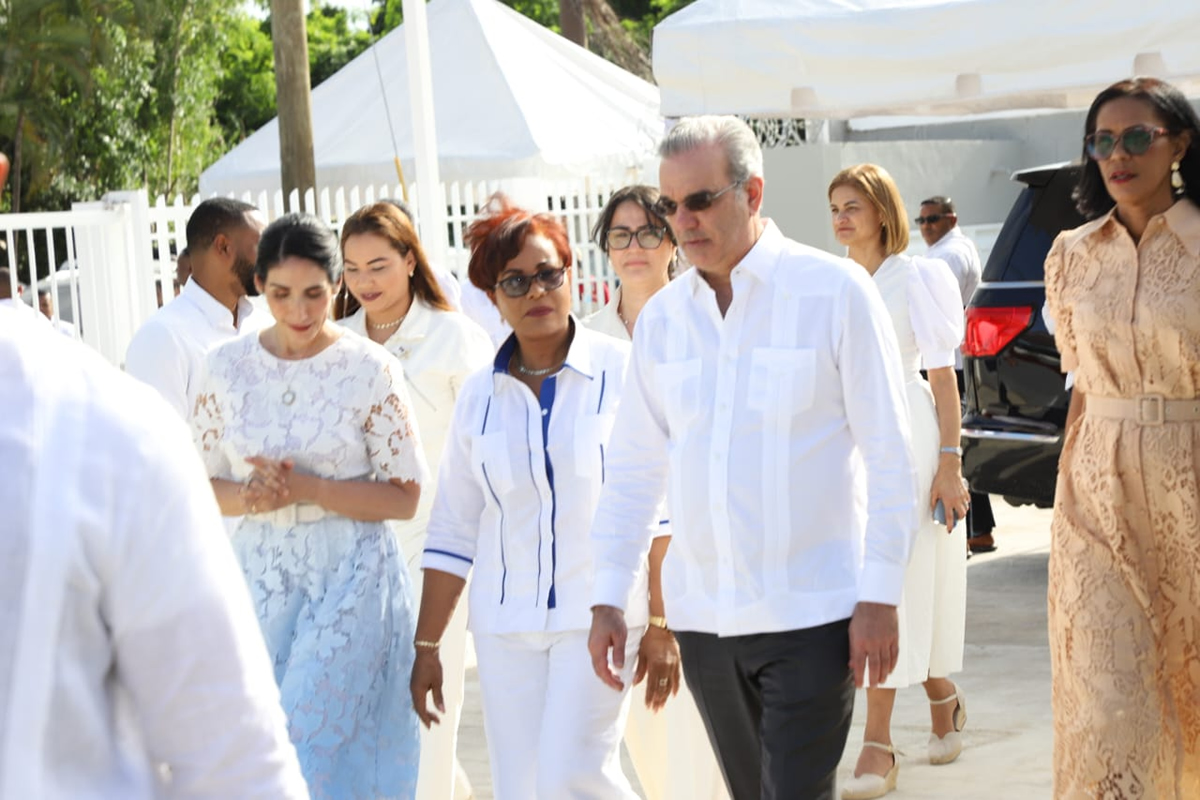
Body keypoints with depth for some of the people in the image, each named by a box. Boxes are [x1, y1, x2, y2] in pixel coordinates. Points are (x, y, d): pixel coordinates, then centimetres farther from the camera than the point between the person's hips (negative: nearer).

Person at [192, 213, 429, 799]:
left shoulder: (371, 369, -7)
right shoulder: (229, 366, 2)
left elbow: (404, 497, -5)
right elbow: (201, 485, 8)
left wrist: (308, 490, -18)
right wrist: (249, 496, -14)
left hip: (351, 579, -3)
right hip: (261, 575, 4)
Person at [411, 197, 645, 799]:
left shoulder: (621, 371, -3)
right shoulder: (479, 396, 8)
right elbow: (452, 533, 13)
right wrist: (427, 646, 12)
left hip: (598, 613, -4)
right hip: (505, 625, 4)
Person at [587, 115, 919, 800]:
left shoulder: (834, 292, -4)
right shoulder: (662, 317, 10)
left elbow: (890, 455, -4)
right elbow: (634, 468, 16)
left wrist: (880, 595, -9)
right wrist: (608, 599, 10)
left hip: (810, 614, -5)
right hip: (704, 616, 5)